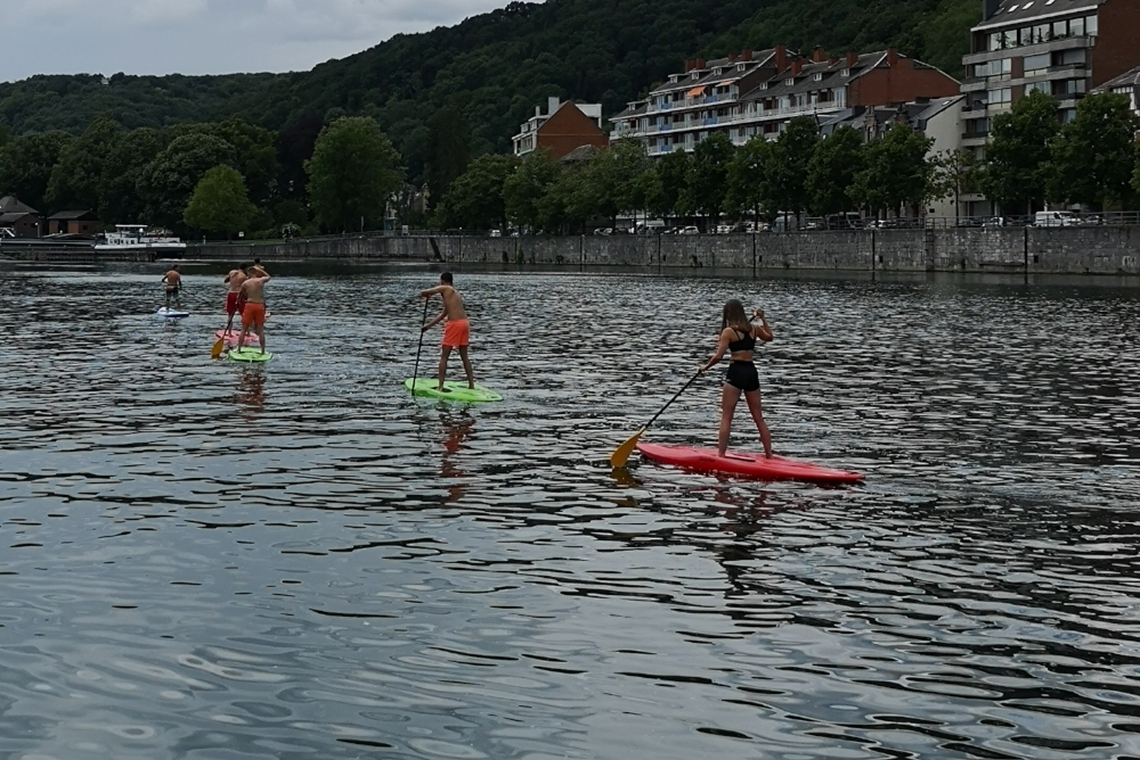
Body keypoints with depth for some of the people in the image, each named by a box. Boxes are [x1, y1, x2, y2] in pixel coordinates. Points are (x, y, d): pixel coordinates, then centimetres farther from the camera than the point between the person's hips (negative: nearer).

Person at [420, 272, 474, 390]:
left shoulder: (444, 289, 0)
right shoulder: (455, 293, 24)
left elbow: (423, 293, -6)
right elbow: (443, 315, 30)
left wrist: (427, 295, 19)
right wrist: (429, 325, 35)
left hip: (454, 323, -7)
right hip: (465, 323, 7)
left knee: (444, 357, 1)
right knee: (464, 356, 17)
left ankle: (441, 386, -1)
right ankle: (471, 384, 17)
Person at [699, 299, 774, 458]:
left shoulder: (728, 331, -8)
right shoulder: (754, 328, 8)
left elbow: (718, 356, -13)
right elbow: (769, 337, 29)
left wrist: (706, 366, 5)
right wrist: (762, 319, 38)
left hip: (736, 372, -5)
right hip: (751, 372, 5)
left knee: (726, 417, -1)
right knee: (758, 417, 13)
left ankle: (721, 454, -6)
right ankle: (769, 455, 14)